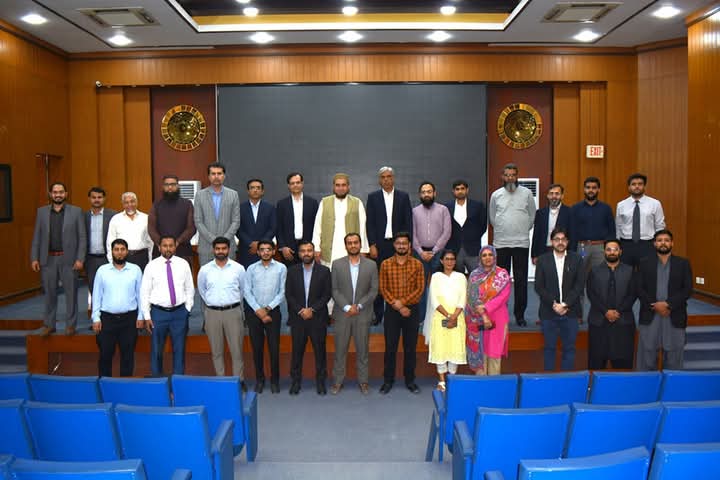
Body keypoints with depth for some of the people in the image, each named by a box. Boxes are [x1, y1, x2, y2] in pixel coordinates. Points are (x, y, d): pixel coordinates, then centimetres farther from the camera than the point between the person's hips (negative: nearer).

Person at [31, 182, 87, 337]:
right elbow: (37, 237, 8)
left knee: (71, 293, 3)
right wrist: (34, 258, 1)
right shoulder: (42, 211, 8)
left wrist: (80, 259, -8)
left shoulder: (76, 211, 0)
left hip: (68, 259, -2)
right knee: (49, 293, 10)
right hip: (48, 259, 2)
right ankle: (49, 324, 21)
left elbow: (82, 237, -2)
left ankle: (71, 325, 14)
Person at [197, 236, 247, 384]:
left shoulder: (238, 268, -2)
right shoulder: (205, 270, 1)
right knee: (216, 350, 8)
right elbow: (201, 290, 17)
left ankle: (239, 380, 11)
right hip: (212, 313, 1)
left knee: (236, 349, 1)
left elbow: (244, 289, 10)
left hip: (233, 311, -1)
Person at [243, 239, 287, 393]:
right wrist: (258, 310, -9)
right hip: (254, 312, 1)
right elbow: (247, 291, 0)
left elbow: (282, 292, -2)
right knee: (257, 347, 6)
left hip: (273, 311, -1)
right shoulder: (251, 268, 4)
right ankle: (259, 379, 19)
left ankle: (275, 380, 14)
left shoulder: (281, 268, 0)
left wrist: (268, 308, -9)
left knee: (274, 347, -1)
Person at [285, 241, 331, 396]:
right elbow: (288, 294, 2)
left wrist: (312, 309, -12)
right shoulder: (292, 271, 5)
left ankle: (321, 381, 16)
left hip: (318, 318, -1)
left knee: (320, 351, 5)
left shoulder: (324, 271, 0)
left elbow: (327, 294, -3)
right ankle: (296, 380, 17)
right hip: (297, 317, 1)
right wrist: (300, 310, -11)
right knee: (297, 351, 6)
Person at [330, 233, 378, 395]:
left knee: (362, 349, 8)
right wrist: (347, 307, -13)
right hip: (342, 313, 0)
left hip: (363, 314, 0)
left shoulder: (371, 265, 1)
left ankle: (363, 380, 20)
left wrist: (359, 306, -11)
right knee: (340, 349, 6)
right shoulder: (337, 264, 1)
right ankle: (338, 380, 17)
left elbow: (374, 290, -1)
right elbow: (334, 289, -2)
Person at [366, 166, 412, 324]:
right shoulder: (373, 197, 6)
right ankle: (377, 314, 10)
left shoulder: (403, 196, 7)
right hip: (380, 244, 0)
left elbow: (408, 222, 5)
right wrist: (372, 245, -5)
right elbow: (370, 223, 2)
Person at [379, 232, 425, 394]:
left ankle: (410, 380, 20)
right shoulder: (385, 264, 0)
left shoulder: (417, 264, 0)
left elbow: (420, 288, -4)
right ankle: (388, 380, 16)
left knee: (410, 347, 8)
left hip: (412, 310, 0)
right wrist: (398, 307, -11)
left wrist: (403, 301, -14)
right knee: (390, 347, 5)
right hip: (392, 311, 0)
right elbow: (383, 289, -3)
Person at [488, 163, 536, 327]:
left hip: (521, 242, 0)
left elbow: (532, 215, 12)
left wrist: (524, 230, 10)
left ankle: (519, 314, 11)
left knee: (521, 279, 2)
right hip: (501, 243, 1)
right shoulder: (496, 195, 6)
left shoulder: (527, 193, 4)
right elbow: (491, 217, 16)